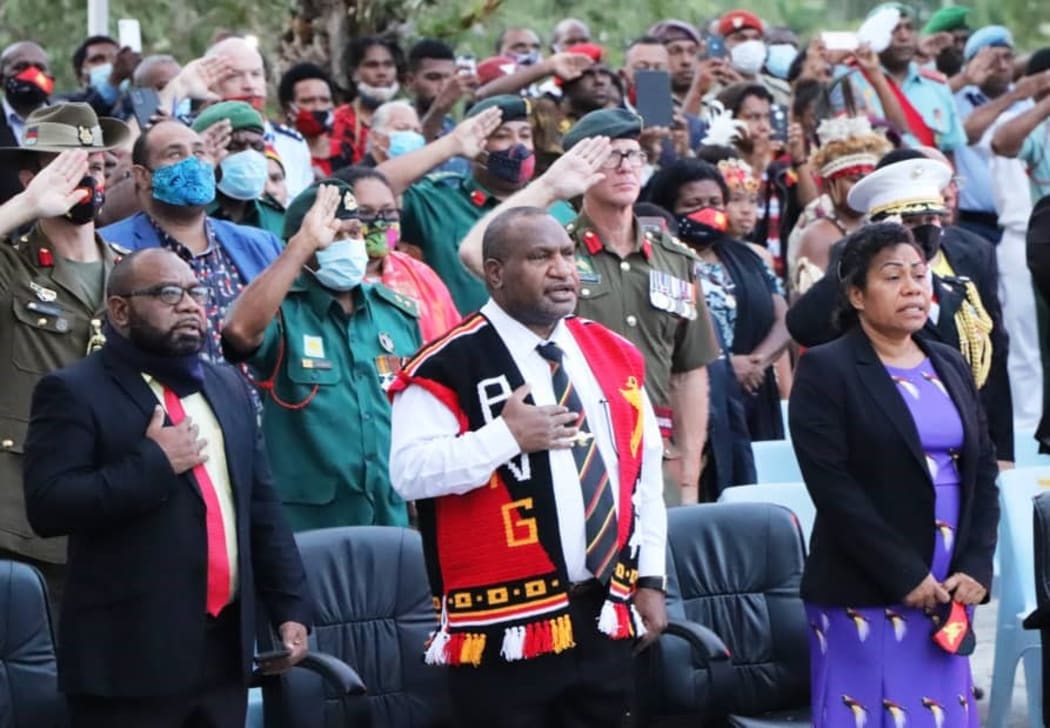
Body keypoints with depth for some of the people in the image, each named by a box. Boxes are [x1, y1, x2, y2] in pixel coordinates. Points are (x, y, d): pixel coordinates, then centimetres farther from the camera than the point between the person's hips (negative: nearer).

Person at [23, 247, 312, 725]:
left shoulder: (227, 387, 16)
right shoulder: (75, 393, -5)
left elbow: (262, 506, 18)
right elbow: (47, 506, -16)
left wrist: (290, 606, 12)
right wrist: (153, 463, -17)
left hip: (225, 649, 6)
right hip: (131, 655, -6)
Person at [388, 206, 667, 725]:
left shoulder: (615, 357, 11)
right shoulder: (449, 364, -10)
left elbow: (644, 474, 16)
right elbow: (410, 472, -17)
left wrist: (649, 577, 11)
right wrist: (506, 436, -22)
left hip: (604, 619, 6)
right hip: (505, 627, -6)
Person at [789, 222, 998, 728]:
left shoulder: (951, 367, 15)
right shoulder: (825, 372, -4)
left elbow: (984, 472, 12)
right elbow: (833, 488, -12)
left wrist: (975, 568, -2)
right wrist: (906, 576, -14)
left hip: (948, 591, 5)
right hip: (863, 596, -5)